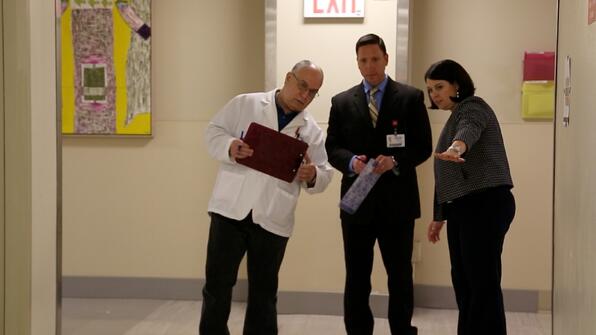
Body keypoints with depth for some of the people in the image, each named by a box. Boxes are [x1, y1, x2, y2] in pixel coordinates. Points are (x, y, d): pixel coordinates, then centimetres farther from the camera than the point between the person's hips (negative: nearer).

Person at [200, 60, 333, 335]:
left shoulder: (311, 130, 9)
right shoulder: (245, 104, 4)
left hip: (273, 220, 2)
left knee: (264, 291, 11)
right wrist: (229, 147, -18)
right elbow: (214, 132, 3)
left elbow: (324, 175, 9)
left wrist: (313, 175, -15)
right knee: (217, 283, 2)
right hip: (231, 209, -2)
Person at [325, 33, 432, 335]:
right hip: (357, 201, 2)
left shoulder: (411, 98, 2)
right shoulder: (342, 102, 8)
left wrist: (395, 160, -19)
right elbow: (332, 148, 5)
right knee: (356, 278, 7)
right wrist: (351, 161, -16)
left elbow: (423, 147, -2)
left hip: (397, 200, -1)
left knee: (400, 276, 9)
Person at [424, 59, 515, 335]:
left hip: (486, 203, -10)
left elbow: (469, 131, -30)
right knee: (463, 281, 10)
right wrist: (439, 216, 26)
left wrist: (456, 147, -52)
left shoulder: (473, 107, -4)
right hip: (461, 208, 10)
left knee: (483, 281, -11)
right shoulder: (454, 118, 23)